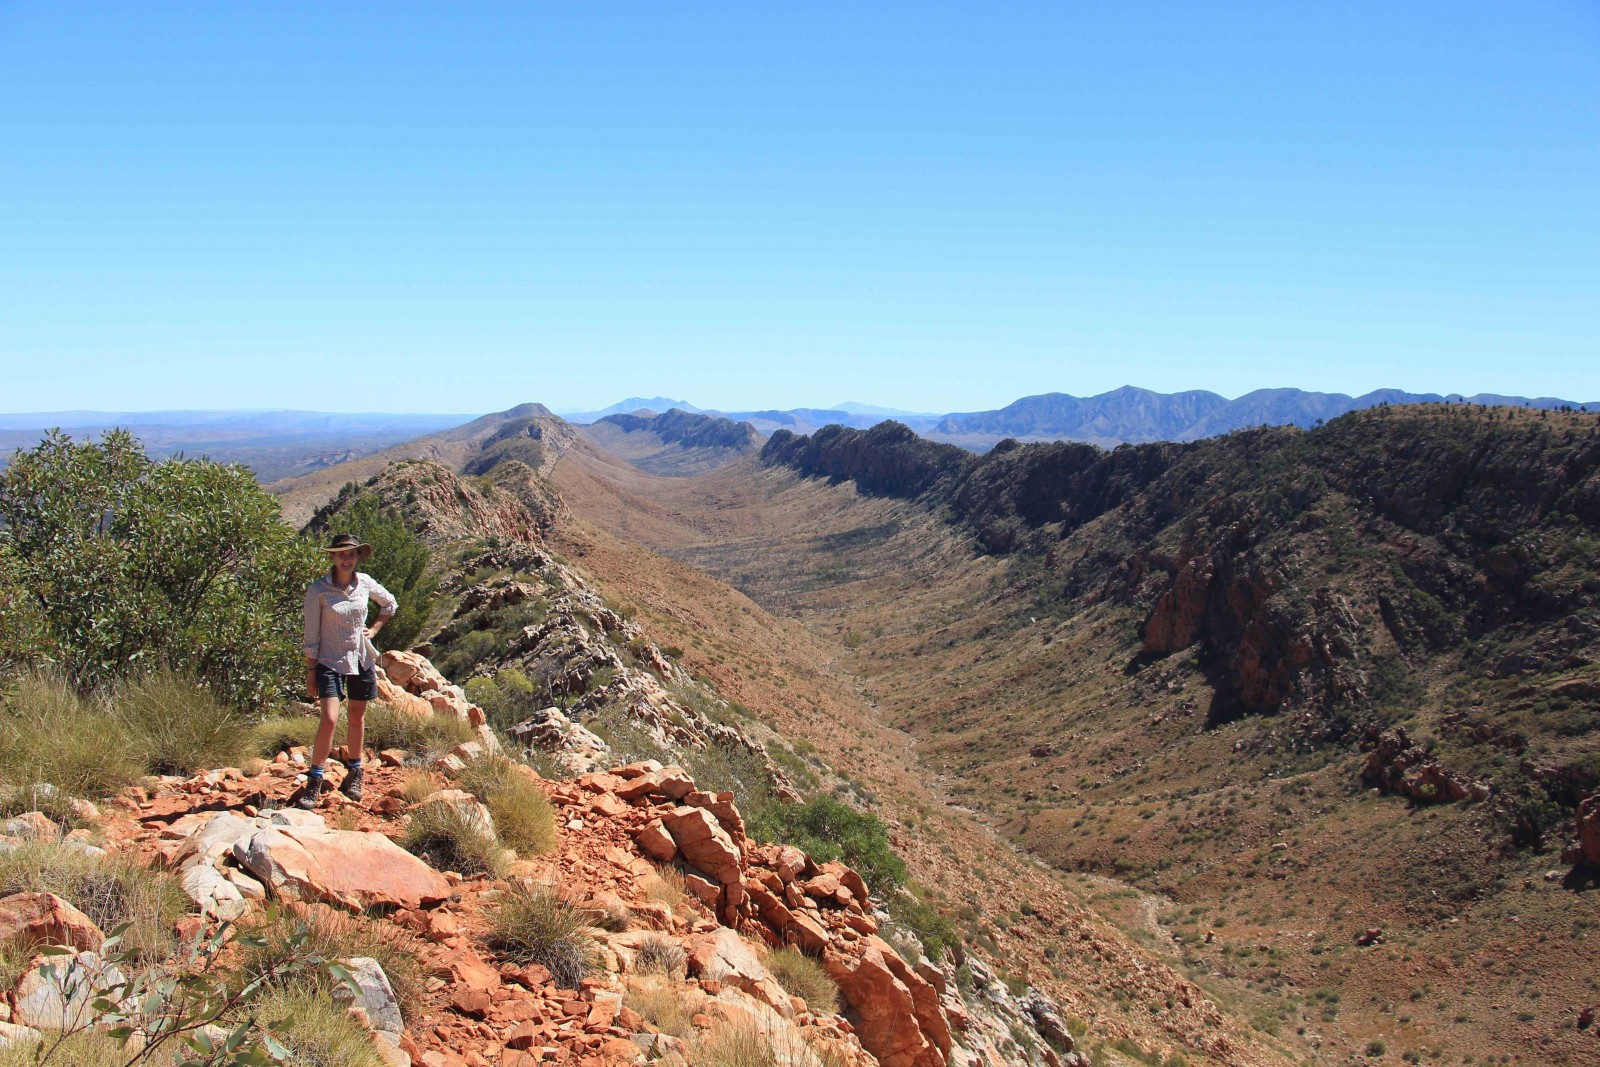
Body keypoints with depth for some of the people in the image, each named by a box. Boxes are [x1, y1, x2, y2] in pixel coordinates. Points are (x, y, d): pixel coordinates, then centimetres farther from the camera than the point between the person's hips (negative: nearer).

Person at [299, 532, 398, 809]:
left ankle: (354, 775, 30)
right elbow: (311, 633, -7)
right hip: (330, 661, -4)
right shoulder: (318, 590, -11)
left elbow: (390, 604, 19)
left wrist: (374, 629, 8)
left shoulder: (365, 583, 0)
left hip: (362, 660, 4)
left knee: (357, 718, 14)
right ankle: (314, 783, -7)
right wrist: (310, 670, -7)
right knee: (329, 719, -16)